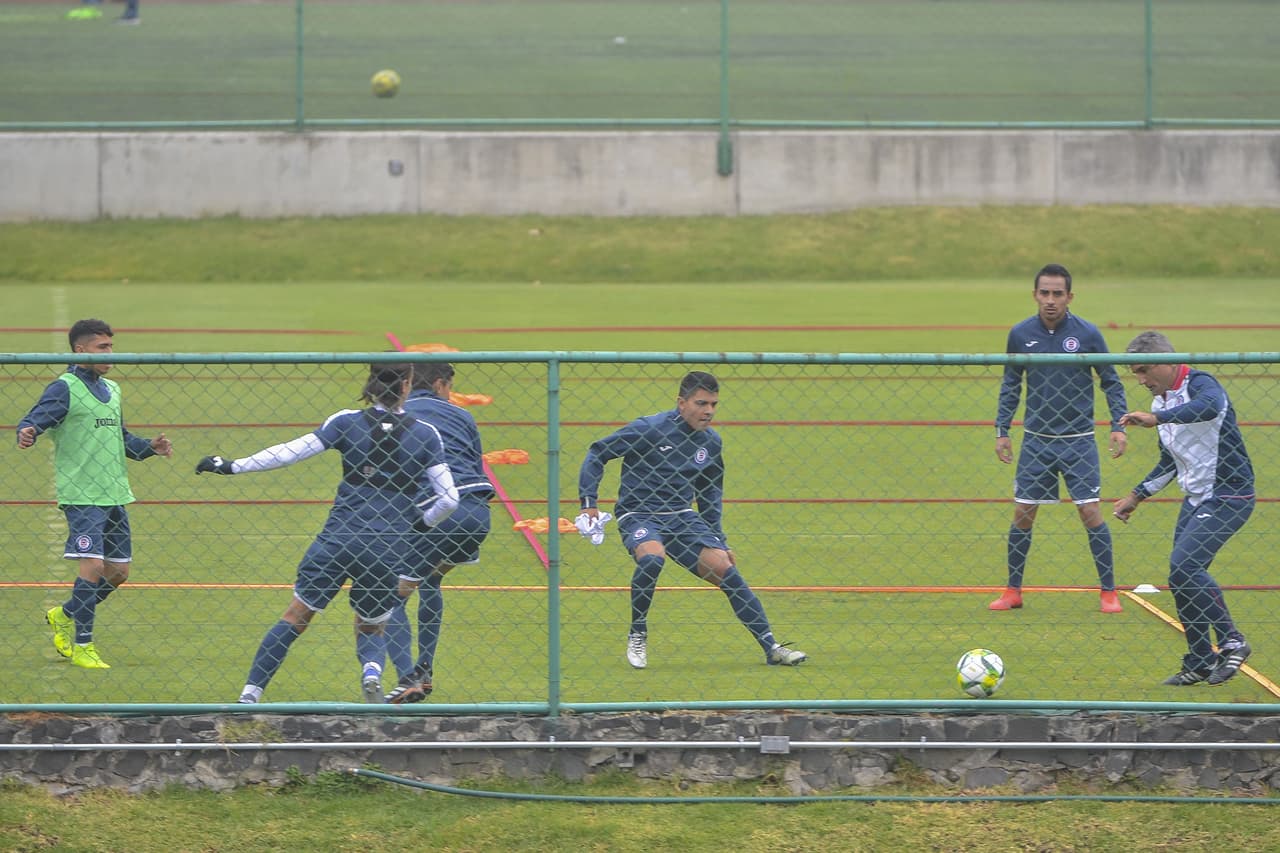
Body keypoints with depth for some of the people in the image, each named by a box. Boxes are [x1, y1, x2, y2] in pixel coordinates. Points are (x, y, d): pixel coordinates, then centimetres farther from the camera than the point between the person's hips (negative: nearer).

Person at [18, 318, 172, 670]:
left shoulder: (111, 390, 16)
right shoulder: (64, 388, -7)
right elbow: (35, 419, -19)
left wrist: (149, 446, 8)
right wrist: (27, 433, -42)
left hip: (115, 493, 8)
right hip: (82, 494, -8)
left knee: (118, 571, 9)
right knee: (93, 565, -15)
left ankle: (64, 615, 31)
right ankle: (82, 646, -6)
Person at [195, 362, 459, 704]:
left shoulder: (347, 422, -4)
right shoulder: (426, 435, -3)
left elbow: (290, 452, -5)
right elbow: (448, 498, -5)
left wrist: (233, 466, 4)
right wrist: (419, 526, 14)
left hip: (339, 539, -1)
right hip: (392, 553, 1)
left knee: (296, 617, 11)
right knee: (372, 628, 21)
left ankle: (250, 694, 3)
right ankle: (372, 670, -11)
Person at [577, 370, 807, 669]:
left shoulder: (711, 441, 8)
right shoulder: (649, 429, -10)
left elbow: (710, 490, 23)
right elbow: (597, 453, -3)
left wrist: (719, 540, 20)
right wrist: (589, 503, -11)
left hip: (682, 518, 5)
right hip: (639, 515, -5)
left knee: (726, 570, -11)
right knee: (652, 557, -37)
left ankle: (770, 647, -5)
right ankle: (637, 635, -16)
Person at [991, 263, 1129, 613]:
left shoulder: (1087, 334, -7)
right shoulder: (1020, 334, -1)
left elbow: (1111, 382, 2)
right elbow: (1010, 385, 10)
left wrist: (1118, 426, -7)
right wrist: (1002, 430, 6)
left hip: (1078, 440, -2)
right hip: (1036, 440, 2)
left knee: (1090, 512, -6)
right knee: (1022, 514, 2)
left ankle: (1108, 592, 4)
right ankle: (1013, 591, 15)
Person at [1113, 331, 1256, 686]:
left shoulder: (1199, 384, -15)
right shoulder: (1161, 400, 12)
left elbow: (1211, 406, -42)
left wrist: (1156, 418, -46)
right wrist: (1137, 496, 23)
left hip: (1228, 495, -9)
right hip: (1196, 498, 9)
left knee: (1184, 566, -21)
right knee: (1182, 577, 4)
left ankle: (1231, 642, -12)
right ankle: (1199, 663, 13)